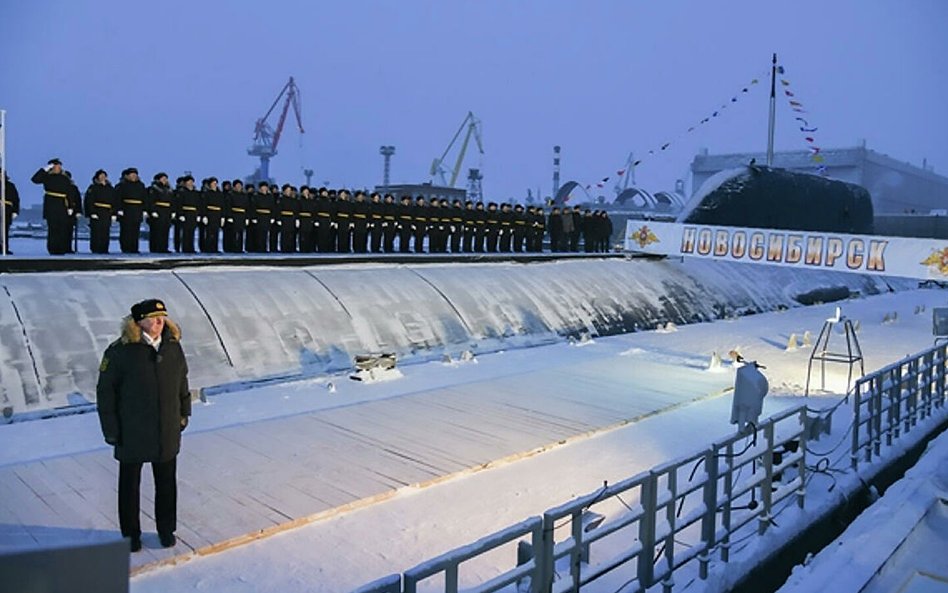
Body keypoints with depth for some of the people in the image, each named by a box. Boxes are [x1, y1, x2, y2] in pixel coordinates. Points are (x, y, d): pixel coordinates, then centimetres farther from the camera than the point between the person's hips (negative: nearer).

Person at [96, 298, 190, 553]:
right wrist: (111, 429, -10)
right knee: (130, 484, 14)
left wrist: (184, 413, 12)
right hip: (131, 434, -3)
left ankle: (166, 529, 33)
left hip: (167, 433, 3)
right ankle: (131, 534, 32)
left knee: (166, 483, 15)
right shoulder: (120, 351, -15)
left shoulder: (173, 346, -1)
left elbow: (182, 383, 12)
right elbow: (105, 391, -10)